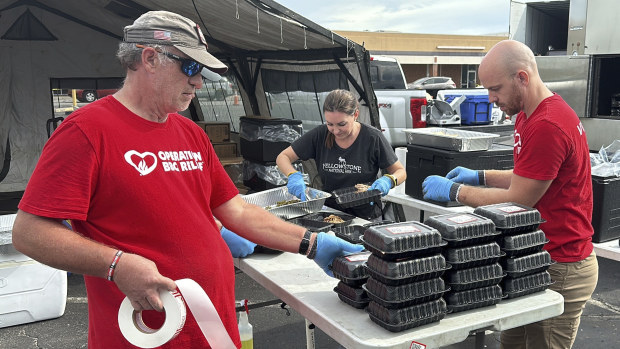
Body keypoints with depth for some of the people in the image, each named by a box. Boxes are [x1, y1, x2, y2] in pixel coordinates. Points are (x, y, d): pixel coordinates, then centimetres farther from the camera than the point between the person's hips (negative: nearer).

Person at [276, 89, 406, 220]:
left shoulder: (373, 138, -9)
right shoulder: (320, 135, -3)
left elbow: (401, 171, 3)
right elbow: (283, 157, 3)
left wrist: (388, 180, -21)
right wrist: (294, 176, -18)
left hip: (366, 218, -3)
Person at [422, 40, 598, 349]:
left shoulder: (547, 126, -25)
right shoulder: (529, 116, 9)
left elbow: (518, 202, -20)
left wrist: (454, 191, -11)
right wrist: (480, 176, 9)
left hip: (560, 268, -10)